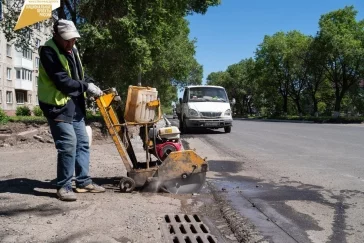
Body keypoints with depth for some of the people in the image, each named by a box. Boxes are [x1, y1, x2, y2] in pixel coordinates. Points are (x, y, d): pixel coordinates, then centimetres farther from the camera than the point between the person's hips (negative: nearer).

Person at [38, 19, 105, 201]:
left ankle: (83, 182, 19)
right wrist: (86, 87, -15)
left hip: (75, 105, 9)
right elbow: (61, 80, -22)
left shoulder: (71, 50, 13)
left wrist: (91, 84, 2)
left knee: (82, 142, 10)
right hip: (58, 105, -9)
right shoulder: (48, 51, -14)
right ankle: (64, 186, -1)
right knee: (68, 144, -13)